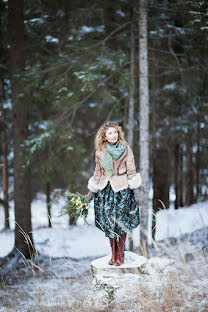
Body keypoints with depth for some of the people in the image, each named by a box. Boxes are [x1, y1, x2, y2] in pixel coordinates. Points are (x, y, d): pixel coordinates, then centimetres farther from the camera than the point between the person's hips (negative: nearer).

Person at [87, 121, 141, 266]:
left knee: (121, 222, -2)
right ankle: (113, 254, 14)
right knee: (108, 222, 3)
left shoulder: (125, 149, -1)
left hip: (122, 189, -3)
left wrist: (136, 190, -5)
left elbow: (131, 171, 0)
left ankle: (120, 254, 11)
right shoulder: (100, 152, 6)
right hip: (105, 189, 3)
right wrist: (91, 192, 15)